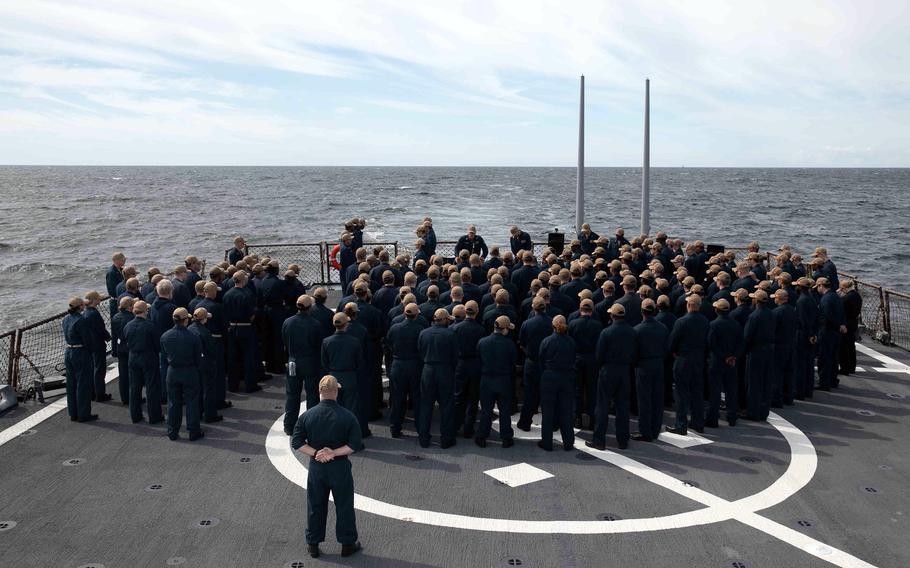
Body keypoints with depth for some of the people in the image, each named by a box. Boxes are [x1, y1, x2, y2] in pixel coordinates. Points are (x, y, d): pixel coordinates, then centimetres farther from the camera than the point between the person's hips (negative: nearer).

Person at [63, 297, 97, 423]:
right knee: (83, 384, 2)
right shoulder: (81, 320, -19)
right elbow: (87, 340, -16)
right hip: (81, 354, -8)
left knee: (71, 384, 14)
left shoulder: (66, 319, 6)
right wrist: (91, 350, -2)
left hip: (68, 353, 8)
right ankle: (83, 414, 8)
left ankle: (73, 413, 22)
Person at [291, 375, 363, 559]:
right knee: (344, 506, 13)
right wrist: (334, 453, -13)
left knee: (315, 506, 16)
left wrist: (315, 453, -11)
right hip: (340, 467, -1)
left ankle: (313, 544, 28)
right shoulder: (347, 416, -13)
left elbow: (297, 442, -9)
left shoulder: (307, 415, -9)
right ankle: (348, 543, 25)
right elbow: (356, 444, -14)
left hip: (316, 467, 2)